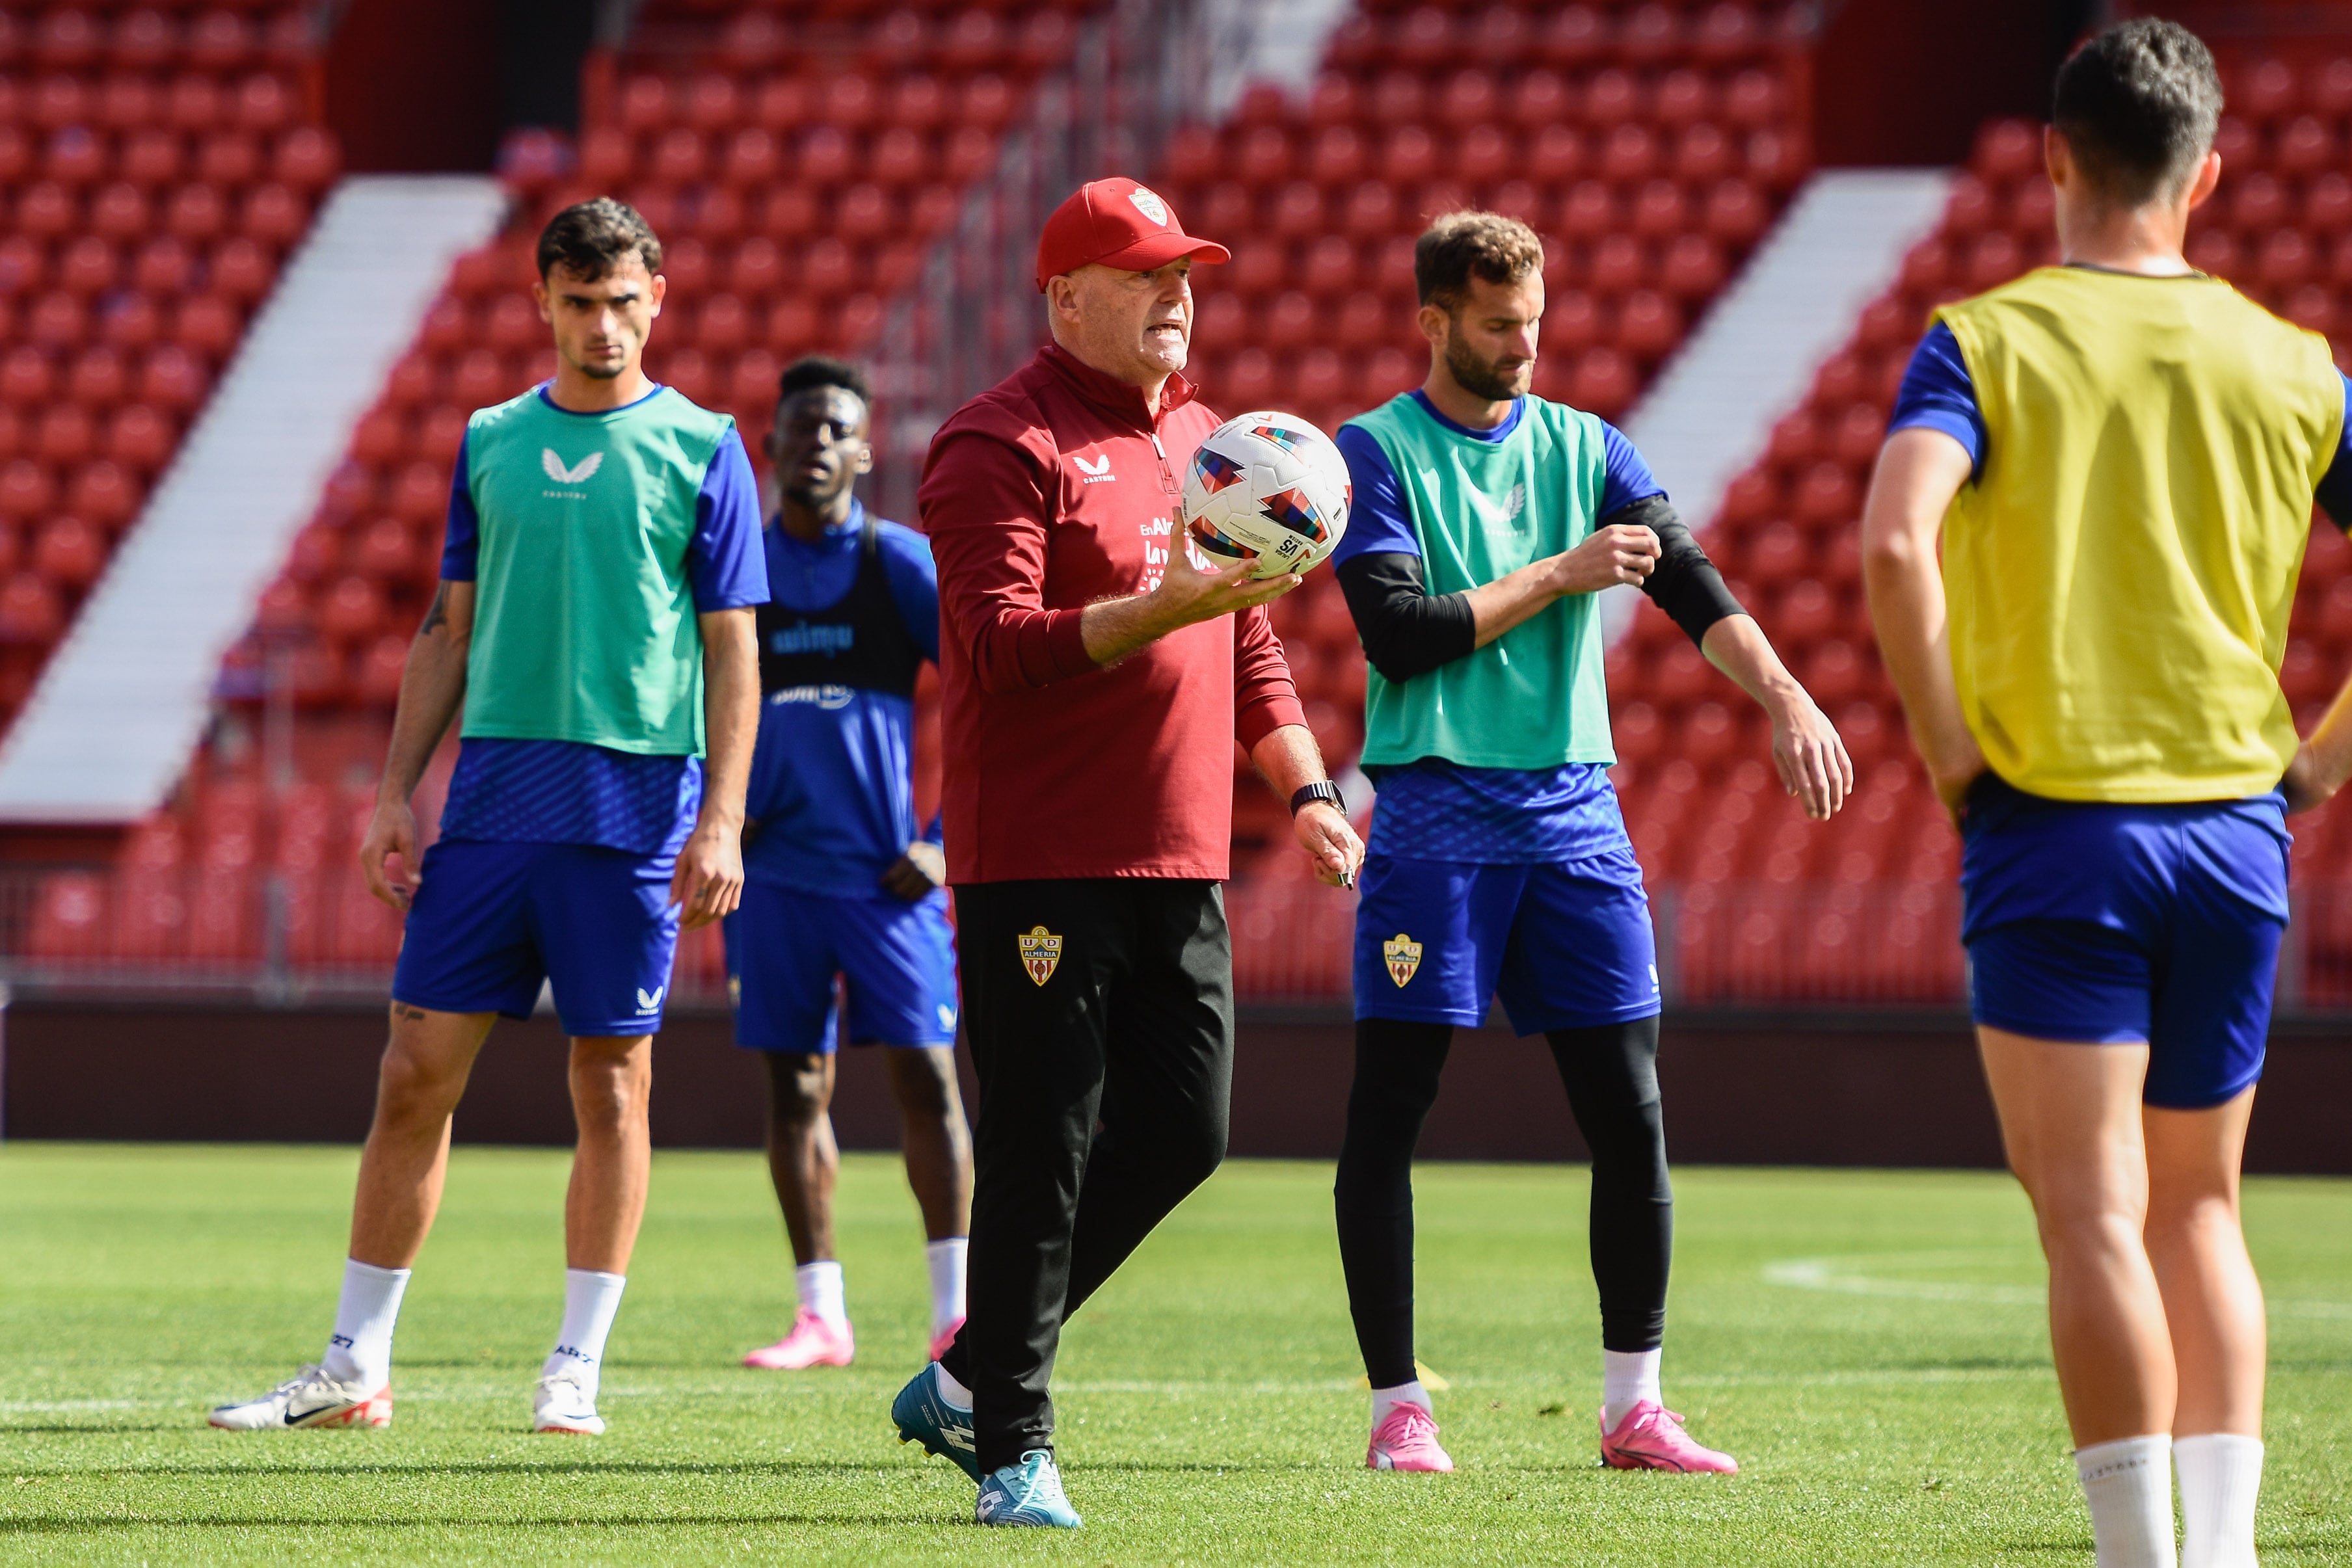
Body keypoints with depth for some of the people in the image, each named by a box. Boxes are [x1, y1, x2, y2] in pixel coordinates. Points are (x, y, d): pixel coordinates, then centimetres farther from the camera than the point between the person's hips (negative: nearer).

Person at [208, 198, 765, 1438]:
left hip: (634, 809, -3)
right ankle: (354, 1369, 6)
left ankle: (577, 1370, 7)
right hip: (492, 797, 3)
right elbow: (448, 633, 16)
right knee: (416, 1070, 1)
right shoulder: (491, 442, 12)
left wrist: (722, 820, -9)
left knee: (611, 1081, 0)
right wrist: (397, 791, 8)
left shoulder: (702, 449, 2)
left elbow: (733, 652, 0)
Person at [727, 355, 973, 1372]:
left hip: (884, 869, -3)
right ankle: (820, 1318, 7)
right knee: (795, 1085, 2)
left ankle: (957, 1313, -6)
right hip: (773, 868, 3)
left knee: (923, 1071, -8)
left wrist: (948, 842, -6)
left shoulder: (902, 566, 0)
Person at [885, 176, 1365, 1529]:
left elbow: (1249, 649, 25)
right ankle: (1014, 1450, 2)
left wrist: (1306, 785, 16)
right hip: (1040, 861, -8)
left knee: (1182, 1131, 7)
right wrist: (1164, 609, -28)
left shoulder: (1204, 438, 18)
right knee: (1042, 1153, -6)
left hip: (1180, 860, 8)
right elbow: (996, 647, -19)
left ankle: (969, 1379, 21)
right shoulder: (998, 449, -8)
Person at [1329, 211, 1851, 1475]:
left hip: (1573, 804, 4)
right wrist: (1559, 576, -9)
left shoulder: (1584, 447, 11)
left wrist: (1785, 697, -18)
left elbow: (1689, 584, -2)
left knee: (1628, 1111, 0)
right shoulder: (1375, 452, 0)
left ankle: (1633, 1407, 6)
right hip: (1434, 805, -4)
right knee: (1388, 1111, -3)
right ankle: (1397, 1406, 5)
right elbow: (1399, 633, -10)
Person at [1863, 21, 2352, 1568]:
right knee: (2199, 1213, 16)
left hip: (2052, 824, -4)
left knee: (2095, 1224, -5)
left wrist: (1948, 746, -11)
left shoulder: (1985, 342, -4)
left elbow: (1898, 541, -21)